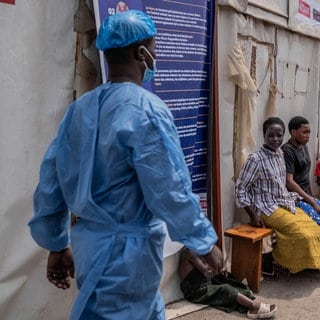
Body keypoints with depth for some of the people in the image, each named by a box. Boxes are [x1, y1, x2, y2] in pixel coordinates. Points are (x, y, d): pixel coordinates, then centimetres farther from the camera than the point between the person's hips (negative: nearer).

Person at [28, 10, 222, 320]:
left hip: (90, 242, 8)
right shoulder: (147, 110, -19)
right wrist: (204, 242, -5)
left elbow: (50, 181, 6)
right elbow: (170, 191, -20)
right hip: (129, 248, -8)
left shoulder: (79, 108, 3)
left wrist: (57, 244, 16)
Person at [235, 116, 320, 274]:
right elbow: (240, 188, -15)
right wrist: (253, 215, -17)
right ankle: (273, 260, 2)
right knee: (303, 235, -17)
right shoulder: (255, 159, -18)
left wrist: (291, 197, 8)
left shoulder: (280, 153, 6)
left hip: (285, 203, 8)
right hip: (268, 208, -8)